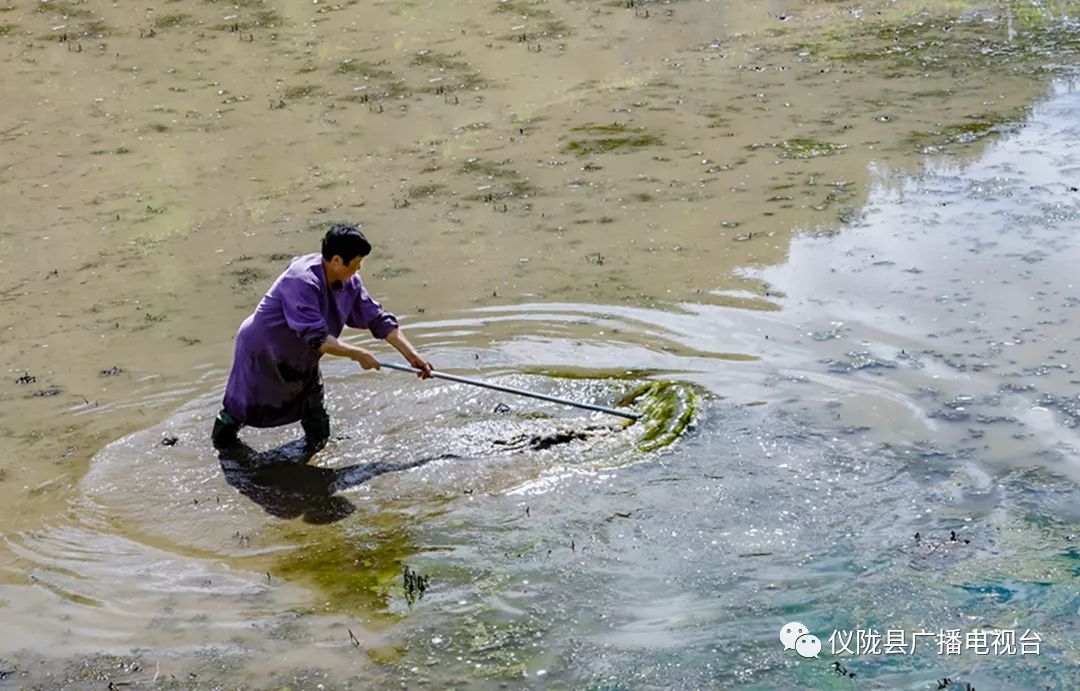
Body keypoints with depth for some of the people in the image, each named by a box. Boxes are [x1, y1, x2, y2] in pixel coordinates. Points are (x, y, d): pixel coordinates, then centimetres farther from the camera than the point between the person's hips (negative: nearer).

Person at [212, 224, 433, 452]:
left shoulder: (349, 282, -13)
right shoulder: (301, 281, -37)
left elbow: (379, 319, -6)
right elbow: (316, 338, -40)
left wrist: (412, 356, -11)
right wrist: (357, 354, -33)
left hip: (301, 359, 7)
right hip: (261, 352, -7)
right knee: (244, 407, 15)